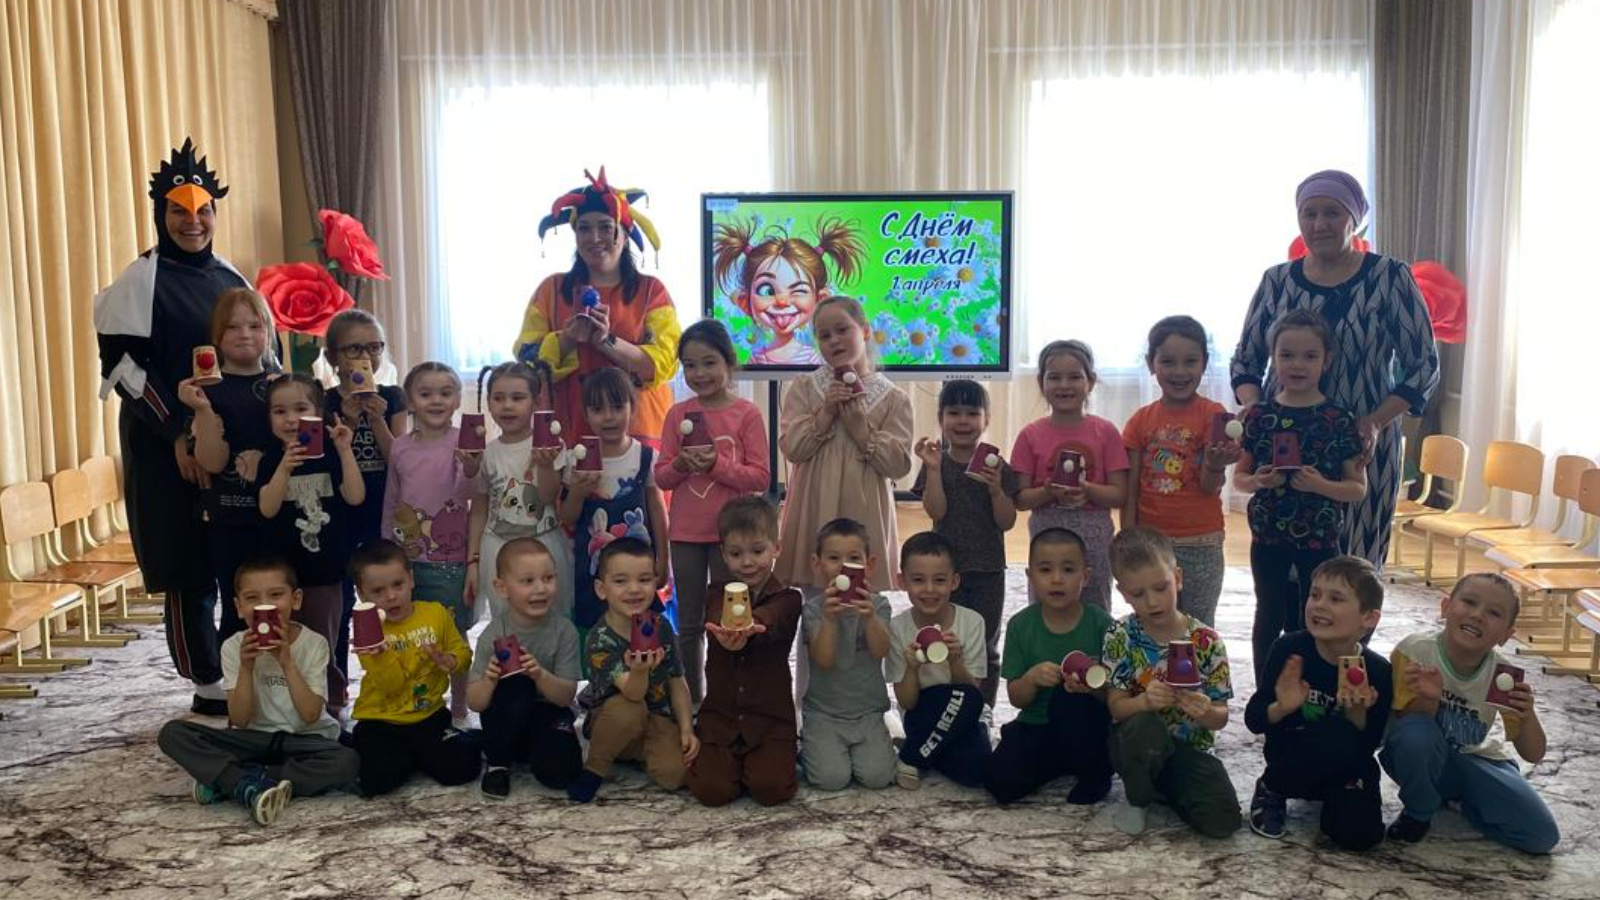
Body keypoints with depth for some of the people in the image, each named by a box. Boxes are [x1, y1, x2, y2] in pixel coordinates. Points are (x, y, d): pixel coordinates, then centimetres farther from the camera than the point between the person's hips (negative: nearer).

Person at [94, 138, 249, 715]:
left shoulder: (231, 279, 12)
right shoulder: (140, 281, -5)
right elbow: (123, 366, -11)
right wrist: (179, 436, -17)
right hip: (169, 449, -5)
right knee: (190, 567, -1)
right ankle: (208, 686, 10)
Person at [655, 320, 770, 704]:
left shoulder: (747, 413, -6)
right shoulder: (678, 414, 3)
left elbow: (760, 477, -10)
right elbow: (661, 476, 3)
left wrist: (717, 464, -21)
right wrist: (681, 464, -17)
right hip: (685, 532, 3)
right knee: (689, 624, 14)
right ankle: (692, 699, 26)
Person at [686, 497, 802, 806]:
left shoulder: (787, 599, -3)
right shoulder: (719, 594, 4)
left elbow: (767, 622, -28)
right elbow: (716, 623, -21)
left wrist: (745, 629, -53)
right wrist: (727, 636, -46)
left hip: (770, 715, -2)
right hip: (720, 712, 2)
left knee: (771, 789, -19)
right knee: (711, 790, -15)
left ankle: (763, 757, 15)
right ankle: (733, 758, 17)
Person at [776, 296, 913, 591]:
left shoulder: (894, 398, 3)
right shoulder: (804, 388, 7)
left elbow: (898, 464, -5)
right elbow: (792, 447, -3)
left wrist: (858, 425, -12)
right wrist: (826, 411, -12)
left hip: (864, 515, -1)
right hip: (814, 513, 1)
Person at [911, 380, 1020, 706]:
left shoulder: (997, 466, -2)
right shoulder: (936, 465, -2)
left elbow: (1007, 522, -5)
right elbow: (936, 511, -14)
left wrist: (996, 489, -21)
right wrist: (933, 467, -20)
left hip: (989, 571, 1)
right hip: (947, 568, 0)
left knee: (986, 647, 10)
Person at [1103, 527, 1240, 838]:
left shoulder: (1207, 642, -6)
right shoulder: (1121, 636, -8)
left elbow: (1220, 718, -3)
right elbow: (1115, 706, -10)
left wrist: (1206, 713, -28)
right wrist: (1144, 702, -33)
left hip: (1188, 748, 2)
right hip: (1136, 742, -1)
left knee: (1223, 819, -22)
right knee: (1147, 727, -37)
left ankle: (1162, 788, 10)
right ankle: (1138, 798, -6)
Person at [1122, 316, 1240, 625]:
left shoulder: (1213, 414, -4)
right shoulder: (1141, 421, 3)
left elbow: (1210, 487, -10)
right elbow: (1130, 491, 4)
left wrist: (1215, 465, -31)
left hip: (1200, 545, -2)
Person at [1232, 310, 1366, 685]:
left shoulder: (1339, 419, -6)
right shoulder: (1259, 415, -1)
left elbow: (1358, 487, -4)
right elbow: (1238, 478, 5)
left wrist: (1320, 485, -21)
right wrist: (1257, 481, -16)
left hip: (1320, 538, -1)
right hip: (1268, 536, 2)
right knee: (1270, 618, 13)